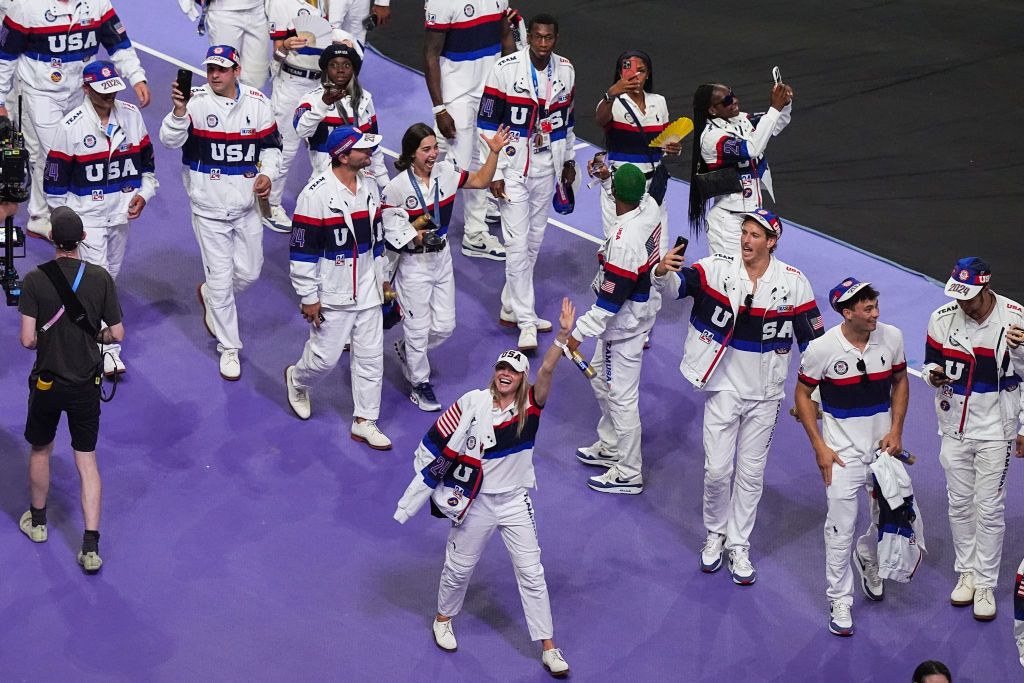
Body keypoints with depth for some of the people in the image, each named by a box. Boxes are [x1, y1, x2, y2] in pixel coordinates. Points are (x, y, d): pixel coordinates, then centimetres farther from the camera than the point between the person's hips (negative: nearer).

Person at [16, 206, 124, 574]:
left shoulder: (36, 279, -15)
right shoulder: (101, 278, -11)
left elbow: (27, 339, -17)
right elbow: (116, 333, -6)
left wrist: (46, 340, 6)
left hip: (47, 383, -1)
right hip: (86, 385, 1)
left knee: (40, 451, 22)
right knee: (87, 461, 7)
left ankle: (37, 521, 42)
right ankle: (91, 547, 1)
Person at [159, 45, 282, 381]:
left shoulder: (257, 103, -5)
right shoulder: (197, 101, -16)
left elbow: (271, 144, 8)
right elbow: (170, 140, -28)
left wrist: (267, 174, -9)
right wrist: (179, 110, -46)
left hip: (246, 206, 4)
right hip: (209, 207, -3)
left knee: (249, 272, 16)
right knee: (220, 279, 3)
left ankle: (209, 296, 48)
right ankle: (229, 348, 19)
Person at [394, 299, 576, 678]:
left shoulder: (530, 406, -10)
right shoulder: (474, 402, -10)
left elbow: (547, 371, -27)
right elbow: (440, 439, -3)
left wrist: (562, 336, -41)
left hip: (515, 501, 0)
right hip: (476, 500, 0)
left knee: (531, 573, 0)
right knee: (459, 566, 14)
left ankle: (549, 649, 5)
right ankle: (443, 620, 42)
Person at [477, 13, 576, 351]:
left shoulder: (565, 70, 2)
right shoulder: (506, 69, -13)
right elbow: (488, 123, -11)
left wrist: (569, 159, 21)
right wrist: (494, 174, -13)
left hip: (547, 166, 5)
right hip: (514, 166, -5)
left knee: (534, 240, 12)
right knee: (518, 244, -7)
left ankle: (511, 308, 26)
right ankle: (526, 322, -2)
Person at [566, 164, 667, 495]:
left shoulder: (623, 241, -34)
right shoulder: (650, 206, -10)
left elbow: (611, 299, -27)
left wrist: (580, 333, -18)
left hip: (624, 324, -10)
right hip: (645, 304, 10)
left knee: (621, 398, 4)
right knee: (601, 379, 27)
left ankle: (628, 474, 17)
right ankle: (610, 447, 43)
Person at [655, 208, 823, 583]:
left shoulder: (793, 282, -8)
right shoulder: (719, 268, -10)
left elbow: (813, 339, -1)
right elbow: (680, 283, -26)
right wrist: (662, 271, -50)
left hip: (765, 394, 1)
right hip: (724, 386, -1)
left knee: (751, 473, 10)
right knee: (717, 469, 1)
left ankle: (738, 547, 25)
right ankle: (715, 534, 27)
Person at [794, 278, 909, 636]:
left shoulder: (891, 337, -8)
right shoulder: (822, 348, -17)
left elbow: (900, 381, 8)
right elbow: (803, 394, -5)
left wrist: (896, 431, -2)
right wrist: (820, 447, -9)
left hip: (884, 446, 4)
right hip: (843, 451, -3)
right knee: (840, 529, -2)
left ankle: (868, 555, 46)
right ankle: (840, 601, 13)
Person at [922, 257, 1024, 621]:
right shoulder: (942, 319, -5)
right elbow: (931, 363, 7)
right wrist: (934, 374, -13)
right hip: (955, 425, 3)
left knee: (989, 508, 0)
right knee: (959, 504, 12)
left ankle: (985, 584, 11)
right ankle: (966, 573, 29)